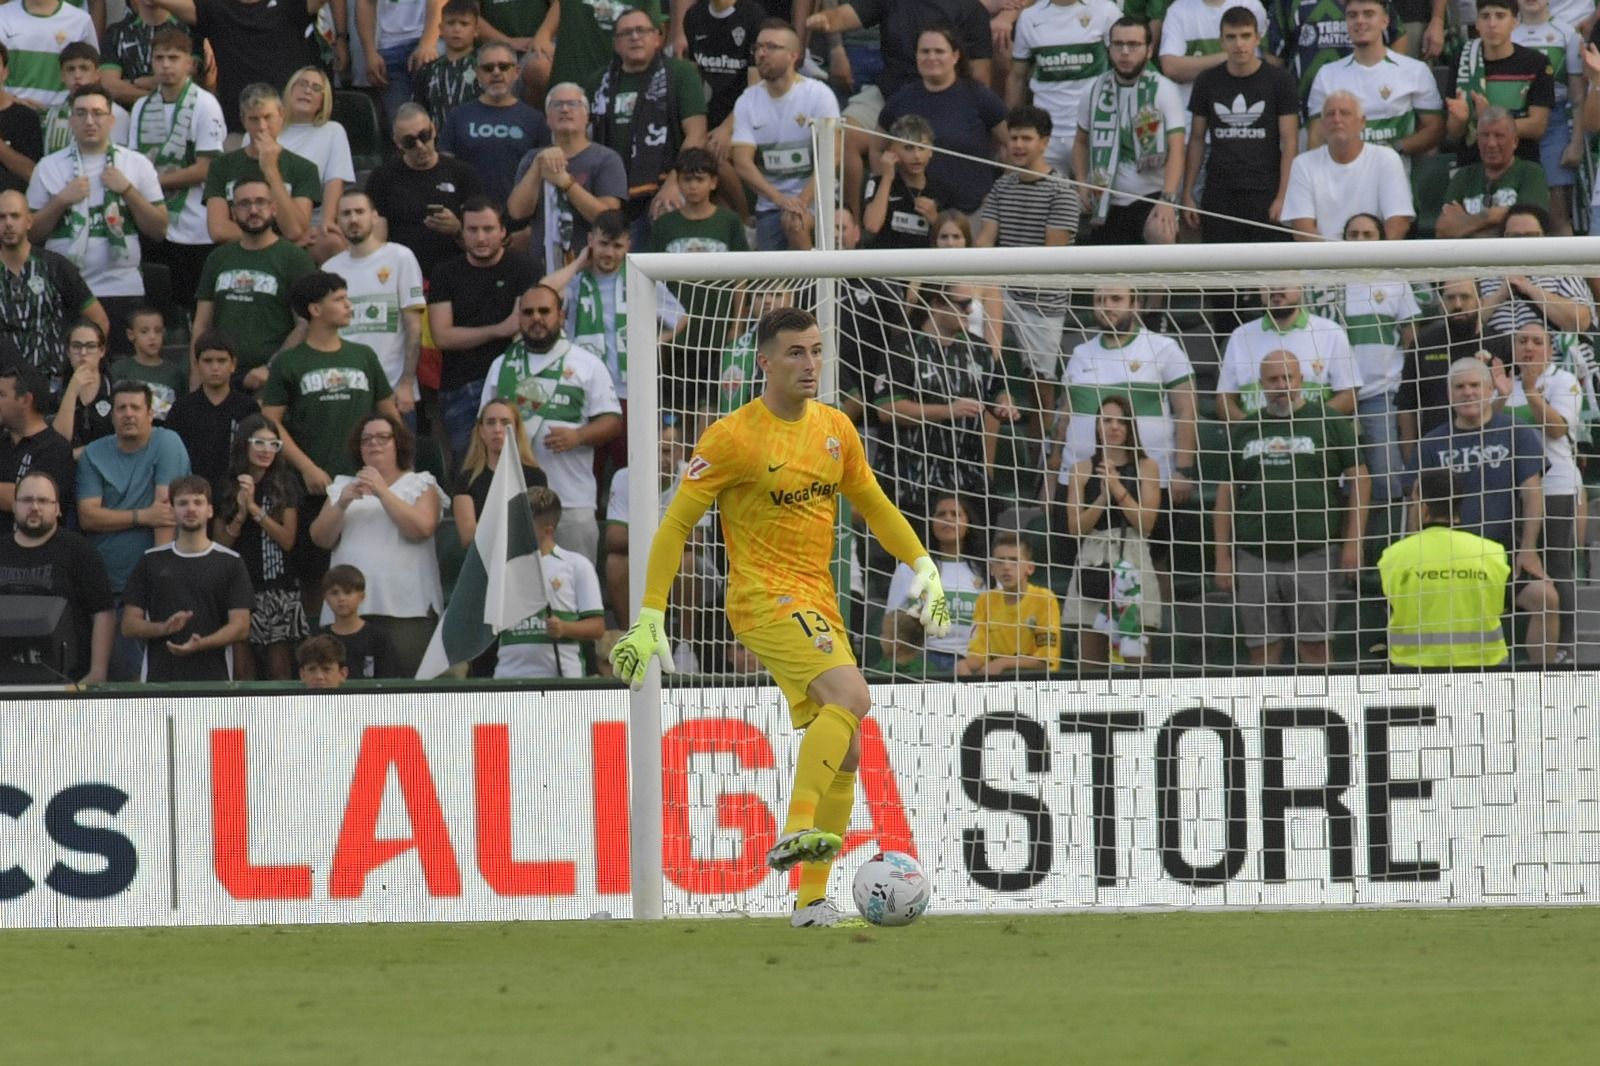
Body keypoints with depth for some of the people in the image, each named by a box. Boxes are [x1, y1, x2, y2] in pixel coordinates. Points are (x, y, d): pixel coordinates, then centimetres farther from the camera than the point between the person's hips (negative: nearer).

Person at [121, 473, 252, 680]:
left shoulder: (229, 563, 6)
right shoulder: (151, 561, 11)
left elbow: (240, 626, 1)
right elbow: (129, 626, 9)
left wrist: (201, 644, -17)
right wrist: (164, 628, -12)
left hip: (212, 678, -1)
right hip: (159, 678, 1)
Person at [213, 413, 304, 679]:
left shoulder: (284, 485, 3)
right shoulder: (227, 488, 8)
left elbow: (287, 540, -4)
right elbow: (219, 544, 5)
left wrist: (255, 509, -12)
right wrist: (241, 514, -10)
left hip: (277, 588, -1)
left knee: (278, 671, -3)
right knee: (241, 672, -3)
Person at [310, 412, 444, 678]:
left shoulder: (421, 484, 12)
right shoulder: (342, 486, 20)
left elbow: (420, 529, -6)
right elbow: (321, 539, 10)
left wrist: (382, 492, -10)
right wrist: (341, 505, -7)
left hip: (405, 607, -3)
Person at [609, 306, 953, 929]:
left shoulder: (835, 429, 10)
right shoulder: (732, 438, -9)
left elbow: (872, 503, 23)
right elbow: (675, 524, -6)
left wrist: (922, 565, 10)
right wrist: (650, 618, -10)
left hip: (819, 606, 7)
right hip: (764, 598, -7)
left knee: (843, 753, 5)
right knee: (851, 695, -29)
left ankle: (812, 902, 13)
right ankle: (795, 833, -30)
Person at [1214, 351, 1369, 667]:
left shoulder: (1329, 422, 4)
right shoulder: (1246, 431, 14)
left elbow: (1358, 478, 1)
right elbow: (1227, 495, 15)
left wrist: (1353, 543, -7)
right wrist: (1223, 558, 8)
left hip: (1311, 555, -3)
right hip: (1255, 557, 3)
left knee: (1314, 646, -3)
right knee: (1263, 649, 2)